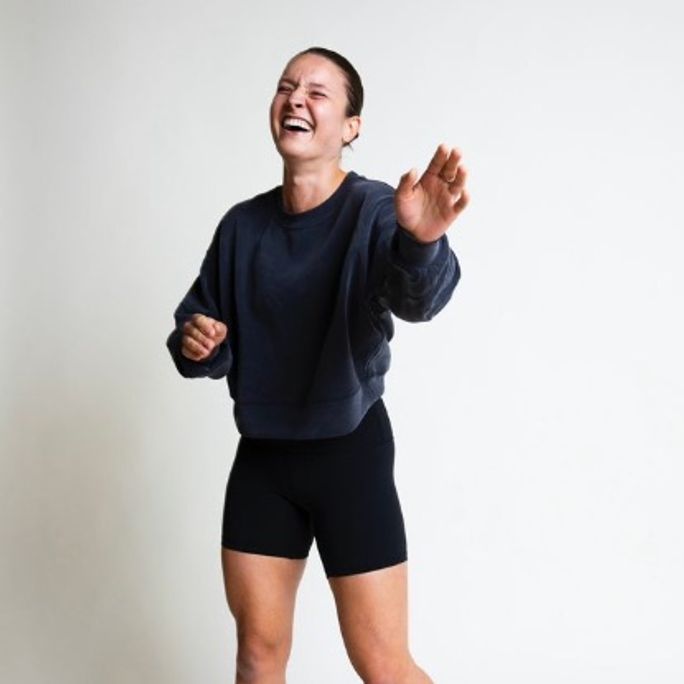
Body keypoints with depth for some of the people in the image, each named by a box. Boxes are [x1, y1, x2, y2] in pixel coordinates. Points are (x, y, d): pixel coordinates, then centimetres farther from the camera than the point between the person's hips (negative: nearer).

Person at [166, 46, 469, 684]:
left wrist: (423, 243, -57)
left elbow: (417, 297, -33)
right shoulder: (243, 223, 3)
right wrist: (194, 344, -14)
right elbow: (200, 325, 11)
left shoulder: (374, 209, -12)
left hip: (350, 451, -4)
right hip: (261, 456, 5)